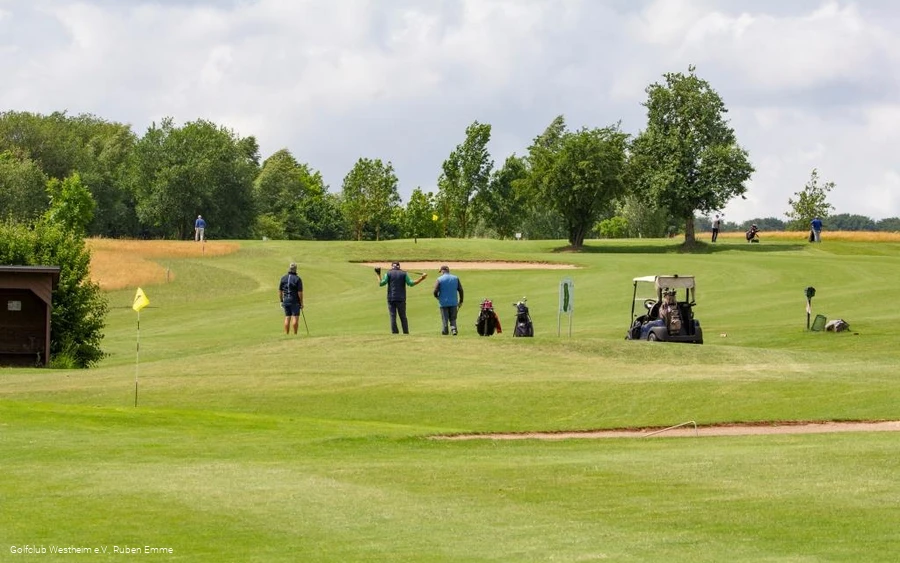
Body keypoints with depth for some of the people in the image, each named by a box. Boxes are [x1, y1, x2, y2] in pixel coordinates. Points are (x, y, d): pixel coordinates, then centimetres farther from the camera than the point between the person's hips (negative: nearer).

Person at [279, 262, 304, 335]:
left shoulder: (283, 278, 3)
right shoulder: (297, 279, -10)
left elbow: (280, 291, 6)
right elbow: (300, 292, -13)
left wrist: (281, 301, 14)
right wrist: (301, 303, -6)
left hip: (286, 301, 4)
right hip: (295, 301, -4)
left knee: (287, 318, 9)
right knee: (295, 318, -2)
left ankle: (286, 334, 8)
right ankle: (295, 334, -4)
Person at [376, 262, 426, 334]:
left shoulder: (388, 273, 3)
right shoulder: (404, 273, 4)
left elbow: (381, 283, -5)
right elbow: (411, 283, -1)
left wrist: (378, 275, 9)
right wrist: (422, 278, 6)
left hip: (391, 298, -1)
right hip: (401, 299, 1)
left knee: (393, 317, 0)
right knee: (403, 317, 7)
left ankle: (395, 333, -7)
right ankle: (406, 333, 4)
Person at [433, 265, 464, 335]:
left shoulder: (439, 279, -6)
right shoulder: (456, 278, 4)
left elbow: (435, 291, -12)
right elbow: (460, 290, 2)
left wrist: (437, 297, 11)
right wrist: (461, 301, 10)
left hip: (443, 303, -2)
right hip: (453, 303, 2)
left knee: (444, 319, 5)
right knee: (453, 319, 10)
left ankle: (444, 332, 5)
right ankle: (453, 329, -13)